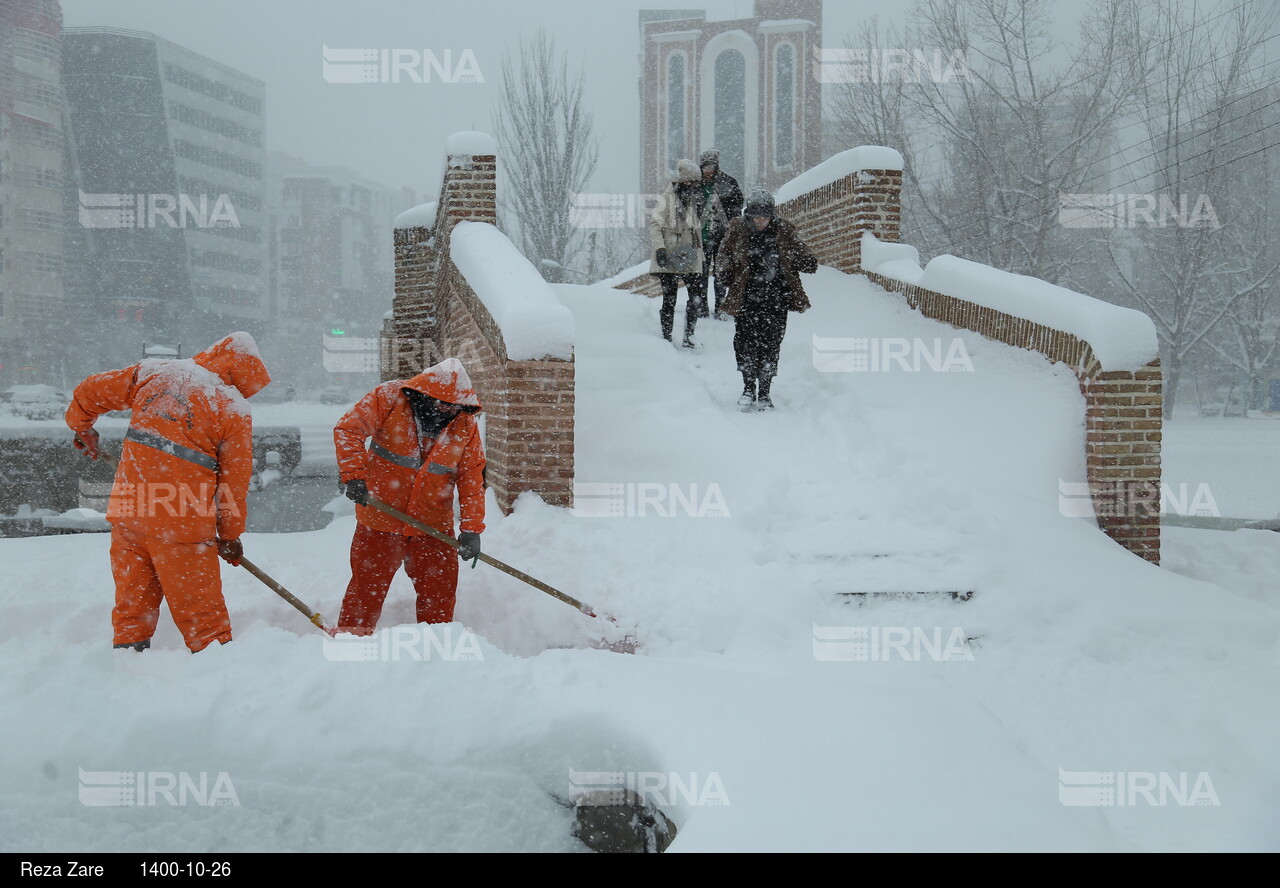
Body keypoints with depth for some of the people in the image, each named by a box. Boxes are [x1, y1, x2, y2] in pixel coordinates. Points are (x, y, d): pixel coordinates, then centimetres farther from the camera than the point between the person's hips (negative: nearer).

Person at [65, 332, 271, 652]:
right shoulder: (234, 409, -5)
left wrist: (82, 428, 37)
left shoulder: (154, 372, 8)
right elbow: (234, 480, -1)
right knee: (201, 610, 3)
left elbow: (89, 392, 17)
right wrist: (230, 535, 12)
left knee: (132, 600, 18)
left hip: (128, 506, 5)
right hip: (181, 519, -5)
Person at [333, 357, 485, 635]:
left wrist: (472, 529, -10)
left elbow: (472, 479, -3)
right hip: (380, 519, -2)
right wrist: (354, 475, -24)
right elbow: (348, 429, -12)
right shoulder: (389, 398, -9)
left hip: (433, 527, 2)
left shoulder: (465, 424, -2)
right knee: (367, 586, 5)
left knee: (440, 592, 6)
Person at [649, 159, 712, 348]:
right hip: (669, 259, -6)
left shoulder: (695, 201, 16)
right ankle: (666, 337, 8)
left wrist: (701, 258, 23)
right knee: (669, 299, -1)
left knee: (697, 297, -1)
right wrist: (659, 248, -22)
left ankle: (688, 336, 9)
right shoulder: (666, 199, -5)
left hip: (691, 259, 6)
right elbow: (655, 225, -10)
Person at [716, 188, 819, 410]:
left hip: (775, 302, 0)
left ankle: (764, 393, 12)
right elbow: (722, 260, 8)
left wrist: (807, 262, -10)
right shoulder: (737, 231, 1)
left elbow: (799, 252, 12)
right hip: (746, 300, 0)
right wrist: (725, 267, -15)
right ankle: (748, 388, 18)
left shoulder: (784, 231, 2)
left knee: (770, 345, 0)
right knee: (745, 343, -1)